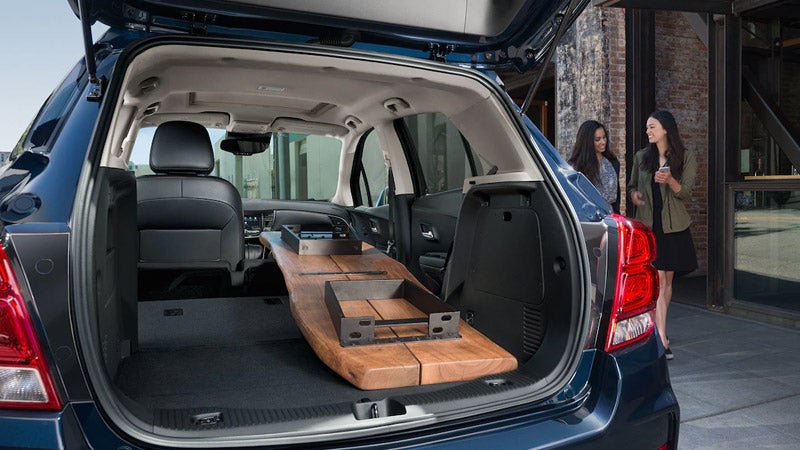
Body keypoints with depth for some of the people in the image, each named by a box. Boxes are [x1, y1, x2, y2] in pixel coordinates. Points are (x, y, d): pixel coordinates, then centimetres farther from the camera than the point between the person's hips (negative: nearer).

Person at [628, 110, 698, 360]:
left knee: (667, 280, 8)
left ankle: (658, 329, 25)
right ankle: (662, 339, -10)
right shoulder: (641, 157, 8)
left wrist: (670, 181, -23)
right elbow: (632, 185, 17)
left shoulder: (686, 157, 2)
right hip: (648, 225, 0)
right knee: (657, 280, -9)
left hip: (673, 226, 0)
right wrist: (633, 194, -6)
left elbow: (686, 193, -3)